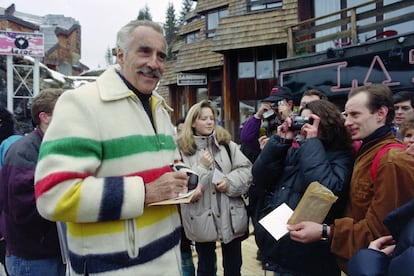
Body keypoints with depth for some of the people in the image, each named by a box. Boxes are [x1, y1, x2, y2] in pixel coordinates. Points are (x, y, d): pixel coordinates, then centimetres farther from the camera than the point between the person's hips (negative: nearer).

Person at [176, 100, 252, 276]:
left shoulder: (226, 144, 4)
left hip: (231, 216, 3)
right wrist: (202, 167, -17)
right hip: (202, 219, -2)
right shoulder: (182, 149, -6)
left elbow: (247, 170, 0)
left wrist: (229, 182, -15)